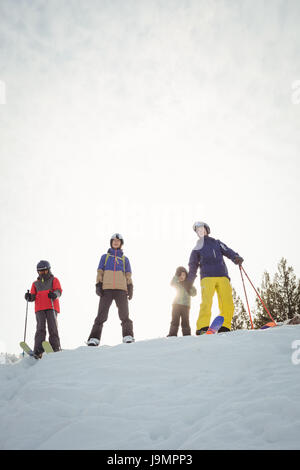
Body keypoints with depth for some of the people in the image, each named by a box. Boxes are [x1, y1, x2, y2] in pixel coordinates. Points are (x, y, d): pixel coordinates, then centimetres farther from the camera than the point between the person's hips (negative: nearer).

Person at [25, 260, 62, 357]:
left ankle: (55, 349, -13)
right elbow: (33, 296, 18)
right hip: (39, 308, 2)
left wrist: (55, 294, -21)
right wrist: (29, 297, -6)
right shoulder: (35, 283, 26)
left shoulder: (54, 280, 17)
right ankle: (38, 351, -20)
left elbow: (59, 291, 2)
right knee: (40, 328, -11)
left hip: (51, 307, -2)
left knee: (52, 327, -12)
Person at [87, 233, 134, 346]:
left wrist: (130, 288, 1)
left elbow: (128, 275, 17)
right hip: (106, 289, -1)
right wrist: (98, 286, -2)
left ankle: (128, 336, -9)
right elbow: (100, 272, 13)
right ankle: (94, 339, -12)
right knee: (101, 315, -9)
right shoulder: (105, 257, 22)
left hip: (121, 289, 1)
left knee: (124, 314, -10)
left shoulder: (125, 259, 23)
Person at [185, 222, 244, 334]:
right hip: (207, 277, -1)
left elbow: (228, 252, 10)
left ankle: (224, 327, -7)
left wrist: (236, 257, -11)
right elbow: (193, 267, 25)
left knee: (228, 303, -11)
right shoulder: (197, 249, 22)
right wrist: (189, 282, 20)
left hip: (223, 276, 2)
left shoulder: (217, 243, 23)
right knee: (206, 302, -19)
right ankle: (202, 327, -20)